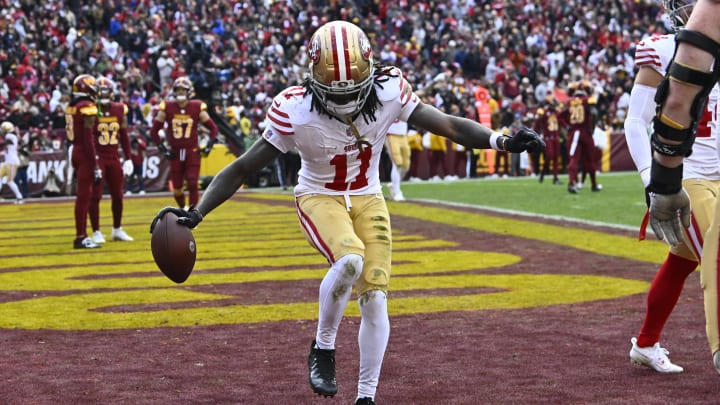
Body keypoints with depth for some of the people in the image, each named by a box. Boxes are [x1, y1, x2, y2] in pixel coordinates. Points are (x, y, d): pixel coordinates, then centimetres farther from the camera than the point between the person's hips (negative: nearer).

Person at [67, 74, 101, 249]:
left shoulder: (72, 107, 10)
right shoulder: (88, 107, -15)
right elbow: (88, 139, -19)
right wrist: (96, 165, -17)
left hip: (75, 152, 9)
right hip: (86, 155, -8)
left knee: (83, 195, 14)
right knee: (84, 196, -5)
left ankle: (82, 235, 18)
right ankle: (80, 237, -2)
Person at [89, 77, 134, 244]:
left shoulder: (119, 109, 5)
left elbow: (124, 136, 12)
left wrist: (128, 159, 10)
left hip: (114, 158, 5)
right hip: (97, 158, -5)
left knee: (117, 195, 12)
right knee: (95, 196, -5)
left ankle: (117, 230, 27)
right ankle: (96, 233, 2)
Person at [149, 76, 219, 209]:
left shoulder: (197, 107, -3)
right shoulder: (167, 108, -3)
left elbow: (213, 128, 6)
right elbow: (154, 131, 6)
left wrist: (208, 147, -5)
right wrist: (163, 149, 0)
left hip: (192, 152, -1)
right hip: (175, 153, 1)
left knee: (192, 185, -12)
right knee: (177, 189, 7)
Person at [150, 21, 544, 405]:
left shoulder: (388, 92, -19)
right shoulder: (295, 111, -25)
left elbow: (448, 125, -13)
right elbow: (242, 168, -19)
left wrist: (501, 141, -27)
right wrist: (195, 214, -27)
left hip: (368, 200, 3)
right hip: (319, 197, -3)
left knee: (375, 298, -6)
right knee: (350, 259, -32)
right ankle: (323, 348, -8)